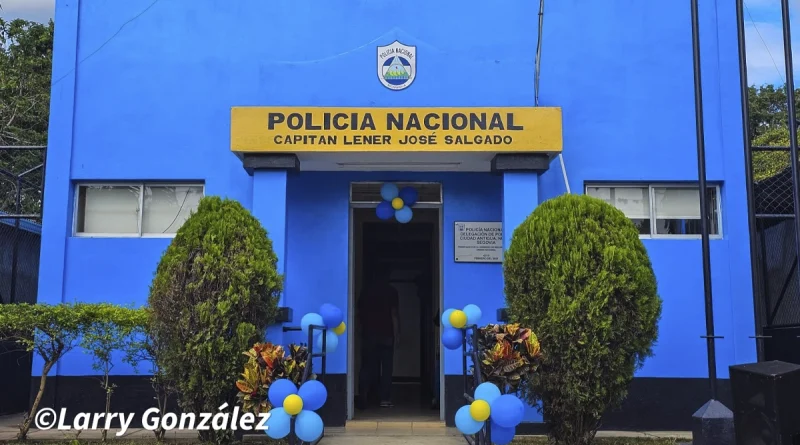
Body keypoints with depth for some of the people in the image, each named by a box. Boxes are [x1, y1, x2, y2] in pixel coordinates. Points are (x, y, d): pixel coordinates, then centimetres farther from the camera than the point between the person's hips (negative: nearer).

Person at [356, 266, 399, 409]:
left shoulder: (366, 291, 8)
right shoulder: (391, 291, 0)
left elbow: (360, 313, 9)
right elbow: (394, 314, -5)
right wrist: (397, 333, -2)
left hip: (368, 334, 2)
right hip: (386, 334, -2)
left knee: (367, 367, 4)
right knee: (386, 368, 3)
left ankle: (362, 399, -6)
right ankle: (385, 399, 1)